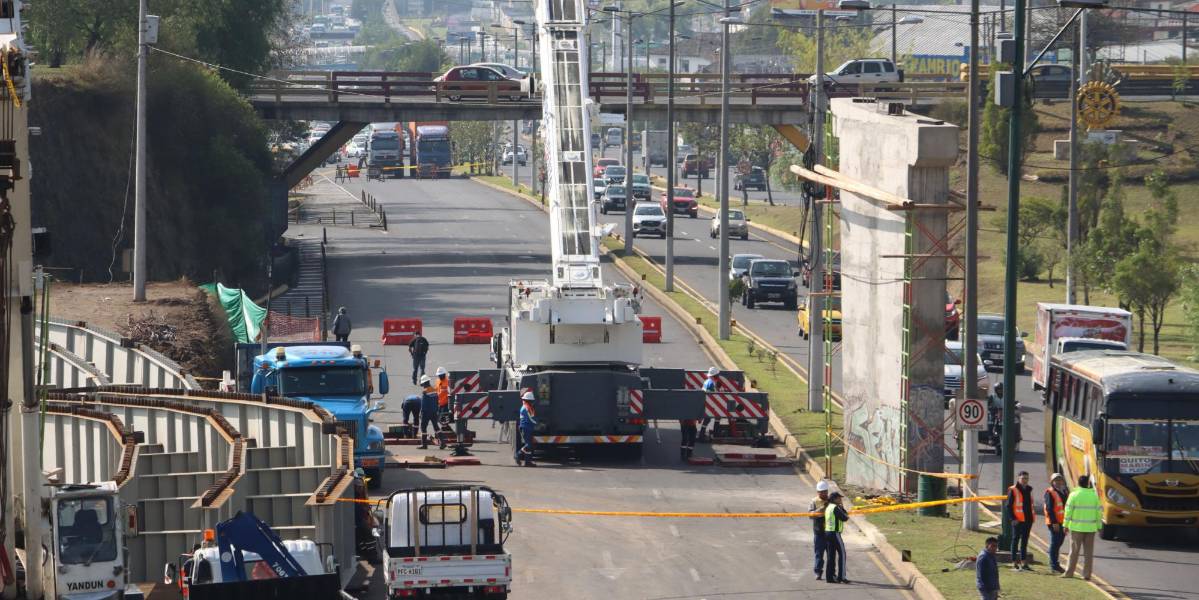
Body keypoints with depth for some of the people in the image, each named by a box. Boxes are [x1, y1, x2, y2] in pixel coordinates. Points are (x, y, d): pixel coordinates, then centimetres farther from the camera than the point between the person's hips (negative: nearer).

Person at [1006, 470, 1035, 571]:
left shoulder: (1029, 490, 14)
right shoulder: (1013, 490, -6)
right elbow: (1009, 506, -8)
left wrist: (1032, 517, 11)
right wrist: (1013, 518, -15)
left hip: (1028, 520, 6)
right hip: (1018, 520, -6)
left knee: (1025, 541, 11)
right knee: (1015, 540, -1)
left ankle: (1024, 563, 16)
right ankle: (1014, 563, 3)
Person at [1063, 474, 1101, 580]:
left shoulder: (1074, 495, -5)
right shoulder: (1094, 495, 3)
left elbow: (1068, 511, -5)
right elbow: (1098, 512, 5)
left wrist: (1066, 524, 3)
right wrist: (1098, 526, 12)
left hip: (1077, 527, -2)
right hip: (1090, 528, 2)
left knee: (1074, 550, 4)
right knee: (1088, 552, 6)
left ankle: (1069, 572, 6)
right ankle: (1087, 574, 5)